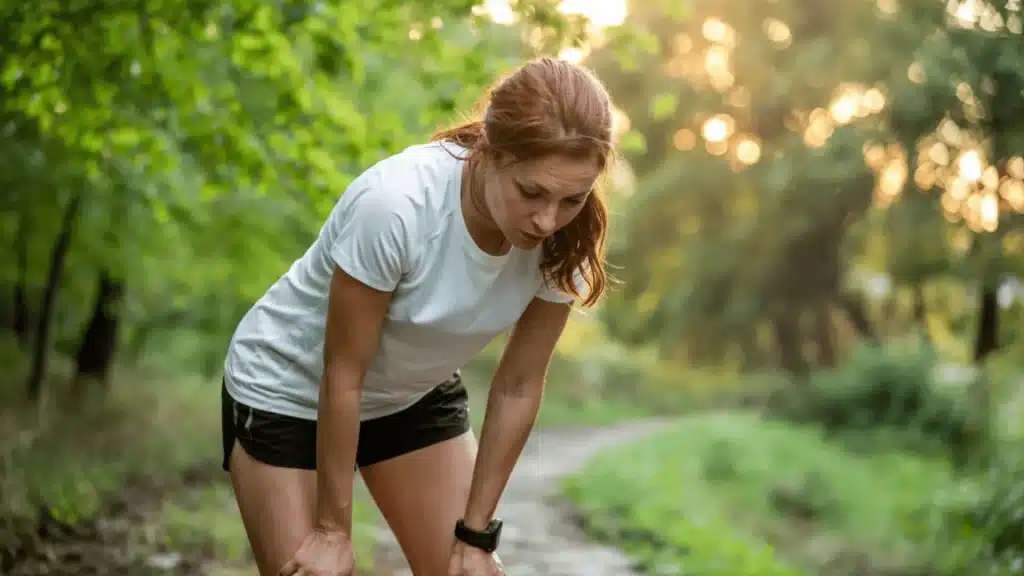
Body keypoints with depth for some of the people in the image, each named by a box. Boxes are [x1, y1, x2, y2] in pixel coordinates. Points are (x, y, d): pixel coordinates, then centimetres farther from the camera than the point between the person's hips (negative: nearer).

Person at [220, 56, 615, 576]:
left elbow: (518, 387, -10)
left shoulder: (562, 242, -21)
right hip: (287, 392, -4)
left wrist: (475, 534, -6)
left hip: (416, 398, 5)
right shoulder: (395, 204, -36)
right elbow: (342, 377, -25)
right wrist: (333, 529, -15)